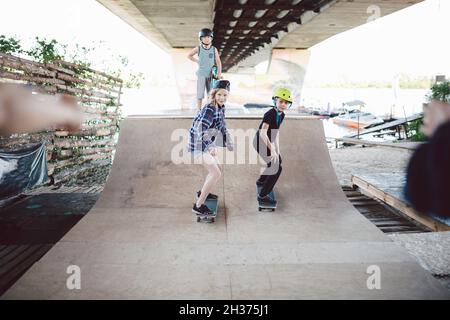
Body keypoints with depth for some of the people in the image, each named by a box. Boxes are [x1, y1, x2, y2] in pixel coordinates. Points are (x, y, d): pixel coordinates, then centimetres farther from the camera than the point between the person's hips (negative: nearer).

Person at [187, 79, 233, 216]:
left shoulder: (221, 107, 4)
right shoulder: (209, 109, -25)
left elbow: (222, 126, 18)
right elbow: (200, 129, -34)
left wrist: (228, 142, 17)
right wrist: (212, 146, -42)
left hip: (205, 143, 9)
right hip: (198, 144, -9)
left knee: (217, 168, 21)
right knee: (216, 173, -13)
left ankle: (203, 192, 41)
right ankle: (198, 206, -5)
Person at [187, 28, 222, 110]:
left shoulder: (214, 49, -2)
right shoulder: (198, 49, -3)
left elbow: (218, 62, -5)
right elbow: (189, 55, 12)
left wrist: (219, 73, -15)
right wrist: (197, 61, 5)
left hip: (211, 74, 1)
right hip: (201, 74, -1)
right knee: (200, 93, 2)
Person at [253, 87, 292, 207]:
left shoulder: (281, 115, 3)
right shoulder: (269, 114, -25)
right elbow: (263, 133, -35)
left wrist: (276, 147, 12)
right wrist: (272, 150, -37)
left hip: (266, 142, 10)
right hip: (260, 142, -10)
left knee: (278, 160, 27)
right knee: (277, 168, -11)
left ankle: (261, 181, 46)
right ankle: (262, 196, -2)